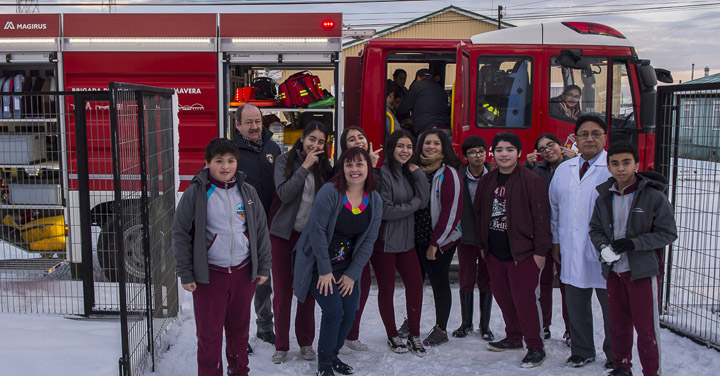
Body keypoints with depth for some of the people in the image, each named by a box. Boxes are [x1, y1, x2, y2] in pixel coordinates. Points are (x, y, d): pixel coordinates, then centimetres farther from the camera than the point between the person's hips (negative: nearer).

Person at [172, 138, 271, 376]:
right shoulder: (196, 192, -6)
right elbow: (180, 234, -3)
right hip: (209, 274, -3)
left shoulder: (247, 191, 4)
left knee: (240, 328, 16)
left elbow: (261, 230, 11)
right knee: (209, 332, 3)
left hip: (243, 272, 3)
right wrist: (186, 274, -5)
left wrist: (264, 267, 9)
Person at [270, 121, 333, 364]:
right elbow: (284, 193, -16)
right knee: (282, 293, 2)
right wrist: (305, 167, -18)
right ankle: (281, 345, 16)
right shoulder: (285, 161, -3)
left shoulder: (324, 166, 6)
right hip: (285, 234, -3)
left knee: (309, 292, 9)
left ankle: (305, 342, 24)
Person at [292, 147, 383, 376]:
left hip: (347, 267, 5)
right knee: (334, 311, -12)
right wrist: (325, 271, -16)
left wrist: (352, 274, -3)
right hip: (319, 264, -5)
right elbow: (317, 231, -19)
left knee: (349, 314, 3)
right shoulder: (330, 192, -18)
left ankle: (333, 355, 29)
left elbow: (369, 240, 1)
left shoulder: (374, 200, -2)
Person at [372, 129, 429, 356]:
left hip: (406, 241, 6)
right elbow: (384, 210, -19)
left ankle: (414, 336, 18)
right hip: (384, 242, -6)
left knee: (415, 285, 4)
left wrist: (417, 172, -8)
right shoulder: (382, 174, -14)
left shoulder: (410, 173, 9)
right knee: (386, 289, 8)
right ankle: (392, 336, 24)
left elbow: (424, 200, -2)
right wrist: (413, 205, -8)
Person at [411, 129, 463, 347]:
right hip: (416, 238, 5)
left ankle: (441, 330, 16)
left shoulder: (449, 173, -10)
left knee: (439, 282, 4)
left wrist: (435, 242, -13)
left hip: (441, 240, -5)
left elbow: (451, 212, -13)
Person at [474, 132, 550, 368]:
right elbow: (480, 214, 16)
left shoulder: (531, 181, -9)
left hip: (522, 252, -6)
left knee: (524, 298, -3)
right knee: (502, 296, 14)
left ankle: (535, 347, 10)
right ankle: (513, 338, 32)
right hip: (494, 251, 6)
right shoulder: (486, 182, 9)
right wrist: (482, 244, 14)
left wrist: (540, 251, -11)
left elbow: (541, 217, -10)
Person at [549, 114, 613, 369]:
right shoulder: (563, 169, 12)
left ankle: (615, 357, 24)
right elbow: (554, 207, 18)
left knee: (611, 306, 7)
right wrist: (556, 242, 16)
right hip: (572, 252, 5)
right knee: (576, 305, 13)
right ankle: (582, 351, 31)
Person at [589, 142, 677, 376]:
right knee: (618, 325, 16)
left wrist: (634, 244, -18)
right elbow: (596, 229, 13)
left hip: (643, 271, -5)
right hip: (614, 270, 5)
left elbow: (668, 233, -8)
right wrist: (603, 248, -8)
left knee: (646, 328, 0)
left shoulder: (653, 196, -9)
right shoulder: (604, 197, 5)